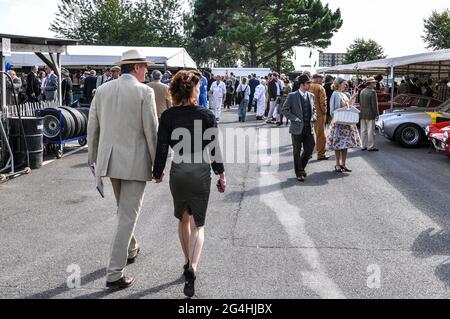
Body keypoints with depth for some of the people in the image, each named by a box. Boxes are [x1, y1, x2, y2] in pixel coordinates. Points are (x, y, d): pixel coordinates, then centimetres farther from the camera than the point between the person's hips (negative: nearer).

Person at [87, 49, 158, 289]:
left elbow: (92, 128, 8)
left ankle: (130, 250, 45)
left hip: (110, 159, 6)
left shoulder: (102, 90, 6)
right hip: (135, 161, -6)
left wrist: (93, 158, 18)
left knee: (124, 209, 26)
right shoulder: (144, 91, -10)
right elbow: (151, 131, -11)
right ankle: (114, 274, 1)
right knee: (127, 215, 0)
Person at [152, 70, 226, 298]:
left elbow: (162, 147, -2)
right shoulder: (206, 115, -9)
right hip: (201, 173, -2)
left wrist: (158, 172, 11)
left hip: (178, 172, 2)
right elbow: (214, 149, -6)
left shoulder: (168, 116, -5)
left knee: (183, 219, 22)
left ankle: (188, 263, 34)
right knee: (197, 224, 7)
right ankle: (192, 268, -11)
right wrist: (221, 174, 5)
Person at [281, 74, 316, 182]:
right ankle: (299, 173, 17)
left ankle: (301, 167, 29)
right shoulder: (292, 96, -5)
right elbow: (284, 109, -4)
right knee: (297, 152, 5)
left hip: (309, 128, 5)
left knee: (309, 149, 5)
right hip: (297, 128, -4)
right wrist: (294, 118, -13)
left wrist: (313, 117, 3)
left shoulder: (311, 96, 10)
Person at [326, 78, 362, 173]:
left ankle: (343, 164, 15)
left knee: (346, 144, 8)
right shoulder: (336, 94, -8)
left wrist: (353, 98, 14)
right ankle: (338, 165, 6)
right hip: (338, 122, -7)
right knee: (338, 144, -2)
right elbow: (333, 110, -9)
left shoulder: (346, 95, 14)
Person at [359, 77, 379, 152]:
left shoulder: (362, 91, 10)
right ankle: (370, 146, 1)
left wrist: (361, 111, 17)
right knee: (370, 131, -2)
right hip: (370, 115, -8)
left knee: (363, 131, 11)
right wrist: (376, 113, -8)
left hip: (362, 115, 8)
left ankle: (363, 146, 16)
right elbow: (374, 104, -15)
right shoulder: (372, 91, -14)